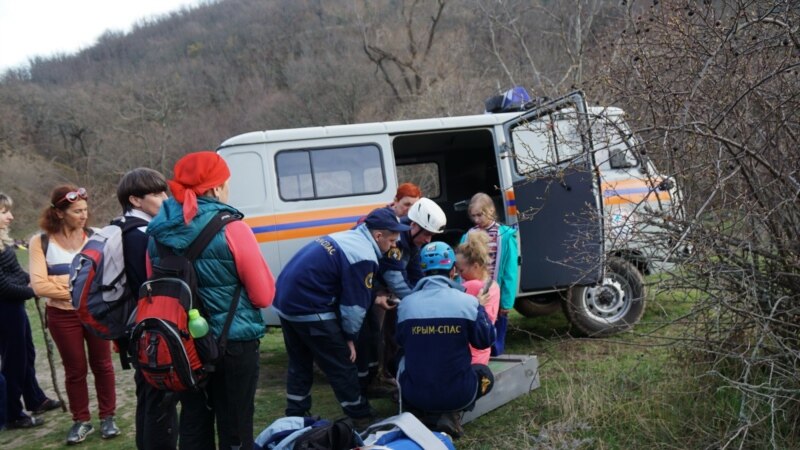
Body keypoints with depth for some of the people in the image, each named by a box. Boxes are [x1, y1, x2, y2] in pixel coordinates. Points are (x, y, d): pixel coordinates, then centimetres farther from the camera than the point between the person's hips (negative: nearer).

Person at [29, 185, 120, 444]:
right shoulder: (41, 242, -7)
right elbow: (39, 285, -15)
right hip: (62, 316, -1)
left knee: (102, 364, 10)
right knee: (75, 370, 11)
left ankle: (107, 417, 23)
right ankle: (81, 421, 24)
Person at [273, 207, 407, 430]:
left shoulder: (348, 237, 14)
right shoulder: (364, 256, -15)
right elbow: (354, 304, -11)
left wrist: (373, 298, 23)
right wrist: (350, 336, 1)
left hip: (286, 301, 10)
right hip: (308, 309, -9)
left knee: (300, 363, 22)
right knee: (342, 365, 5)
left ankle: (295, 416, 31)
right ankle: (361, 419, 16)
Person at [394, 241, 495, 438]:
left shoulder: (406, 303, -4)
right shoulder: (468, 302, -10)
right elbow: (485, 341, 2)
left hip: (414, 395, 3)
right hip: (457, 394, -3)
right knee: (484, 374, 30)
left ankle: (419, 414, 11)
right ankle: (451, 414, 3)